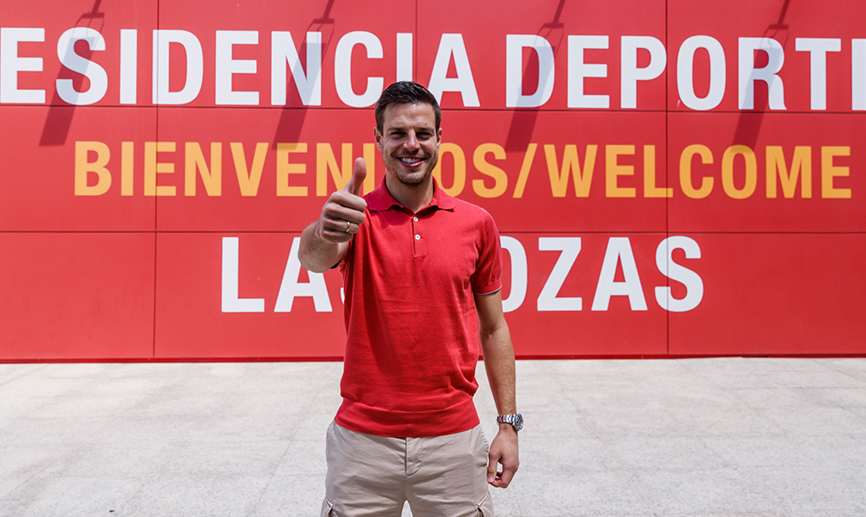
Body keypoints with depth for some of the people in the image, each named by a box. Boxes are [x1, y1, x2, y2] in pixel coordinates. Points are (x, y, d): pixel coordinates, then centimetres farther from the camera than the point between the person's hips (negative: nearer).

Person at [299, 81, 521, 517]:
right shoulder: (356, 218, -4)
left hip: (453, 437, 1)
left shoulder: (477, 223, 1)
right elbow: (313, 258, -27)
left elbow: (493, 327, 7)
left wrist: (508, 423, 4)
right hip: (363, 437, -1)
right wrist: (325, 232, -50)